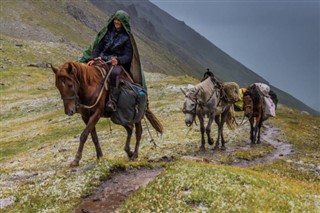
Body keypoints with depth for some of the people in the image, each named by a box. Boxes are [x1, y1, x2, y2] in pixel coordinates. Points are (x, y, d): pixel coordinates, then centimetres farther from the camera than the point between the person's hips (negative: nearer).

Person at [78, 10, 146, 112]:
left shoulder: (127, 37, 3)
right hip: (102, 59, 4)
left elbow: (128, 56, -3)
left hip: (117, 63, -4)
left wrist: (118, 60, -24)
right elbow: (98, 47, 10)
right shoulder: (107, 31, 12)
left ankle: (112, 102, -40)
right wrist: (93, 58, -7)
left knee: (114, 73, -40)